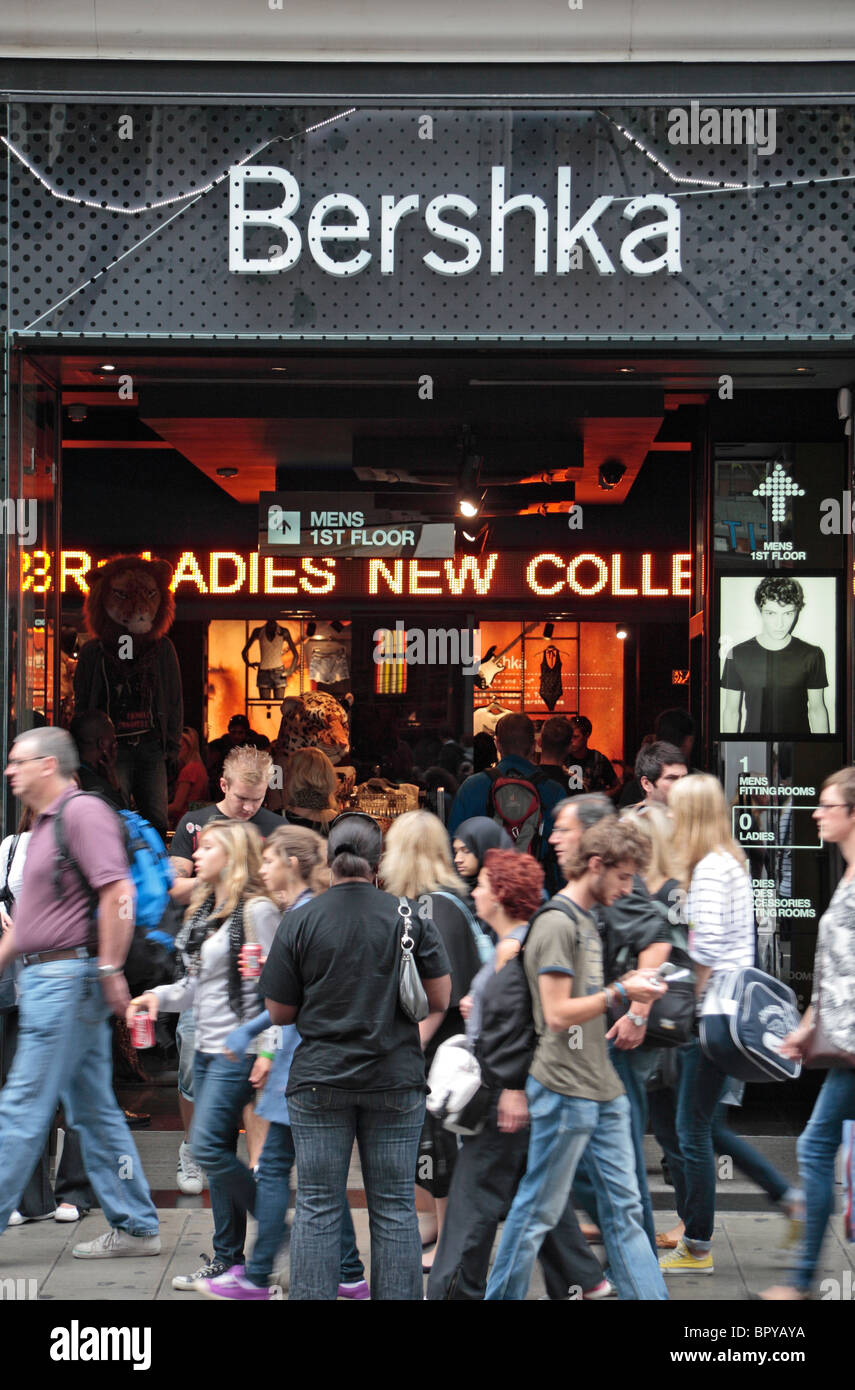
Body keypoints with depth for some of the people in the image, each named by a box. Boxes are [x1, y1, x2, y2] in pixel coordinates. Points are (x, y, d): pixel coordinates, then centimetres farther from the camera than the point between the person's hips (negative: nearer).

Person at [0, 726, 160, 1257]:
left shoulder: (83, 812, -12)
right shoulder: (45, 823, 20)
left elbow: (118, 894, -21)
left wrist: (110, 970, -21)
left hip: (68, 976, -10)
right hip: (45, 978, 10)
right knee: (93, 1109, 11)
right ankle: (135, 1226, 16)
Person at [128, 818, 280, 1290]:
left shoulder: (256, 910, -13)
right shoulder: (203, 909, 14)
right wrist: (158, 997, 5)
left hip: (238, 1050, -9)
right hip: (206, 1047, 9)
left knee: (209, 1148, -12)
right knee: (218, 1154, 10)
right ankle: (227, 1257, 17)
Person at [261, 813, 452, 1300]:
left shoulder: (300, 921, -4)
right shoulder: (410, 917, -3)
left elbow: (280, 1013, 0)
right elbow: (440, 1001, -1)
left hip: (320, 1080, 0)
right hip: (395, 1080, 1)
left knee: (317, 1208, 6)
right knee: (395, 1207, 7)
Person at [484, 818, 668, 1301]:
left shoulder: (587, 921, 16)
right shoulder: (557, 923, -14)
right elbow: (558, 1013, -19)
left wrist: (630, 990, 8)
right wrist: (620, 992, -13)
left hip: (604, 1090, 9)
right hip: (565, 1092, -9)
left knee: (625, 1206, 10)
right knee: (540, 1211, 1)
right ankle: (501, 1296, 13)